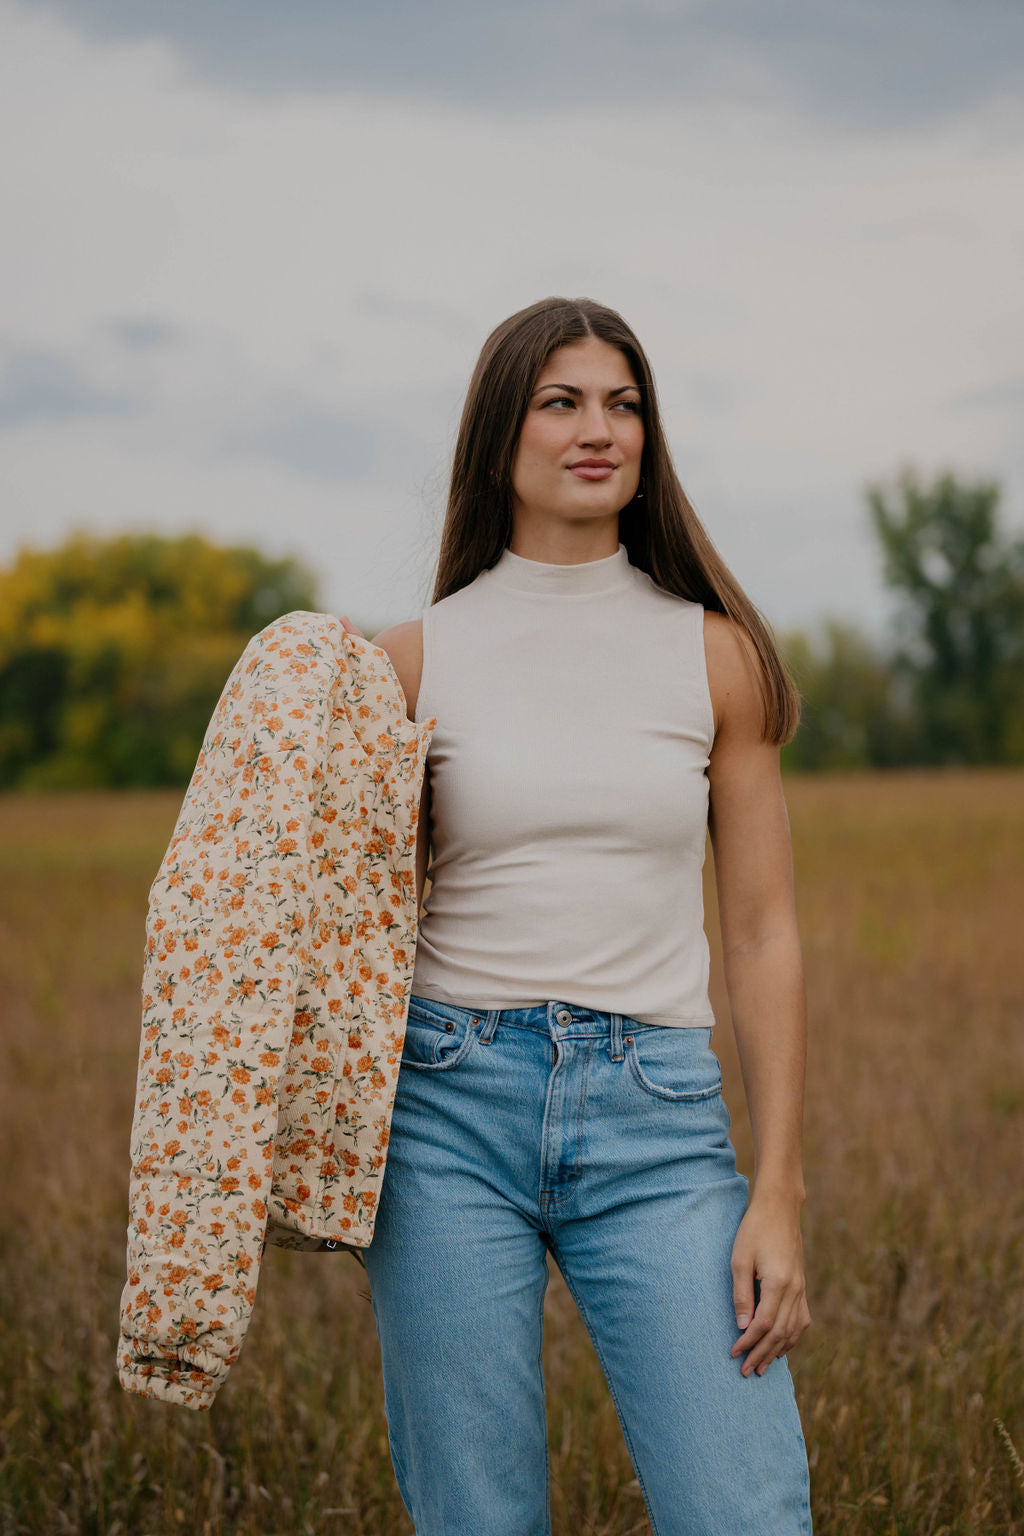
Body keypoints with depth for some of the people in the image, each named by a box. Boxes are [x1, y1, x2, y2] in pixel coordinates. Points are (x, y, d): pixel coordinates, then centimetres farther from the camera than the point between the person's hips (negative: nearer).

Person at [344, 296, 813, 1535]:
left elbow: (762, 936, 5)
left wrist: (778, 1195, -2)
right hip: (452, 1105, 0)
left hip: (655, 1119, 0)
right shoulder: (413, 660, 5)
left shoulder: (712, 653, 6)